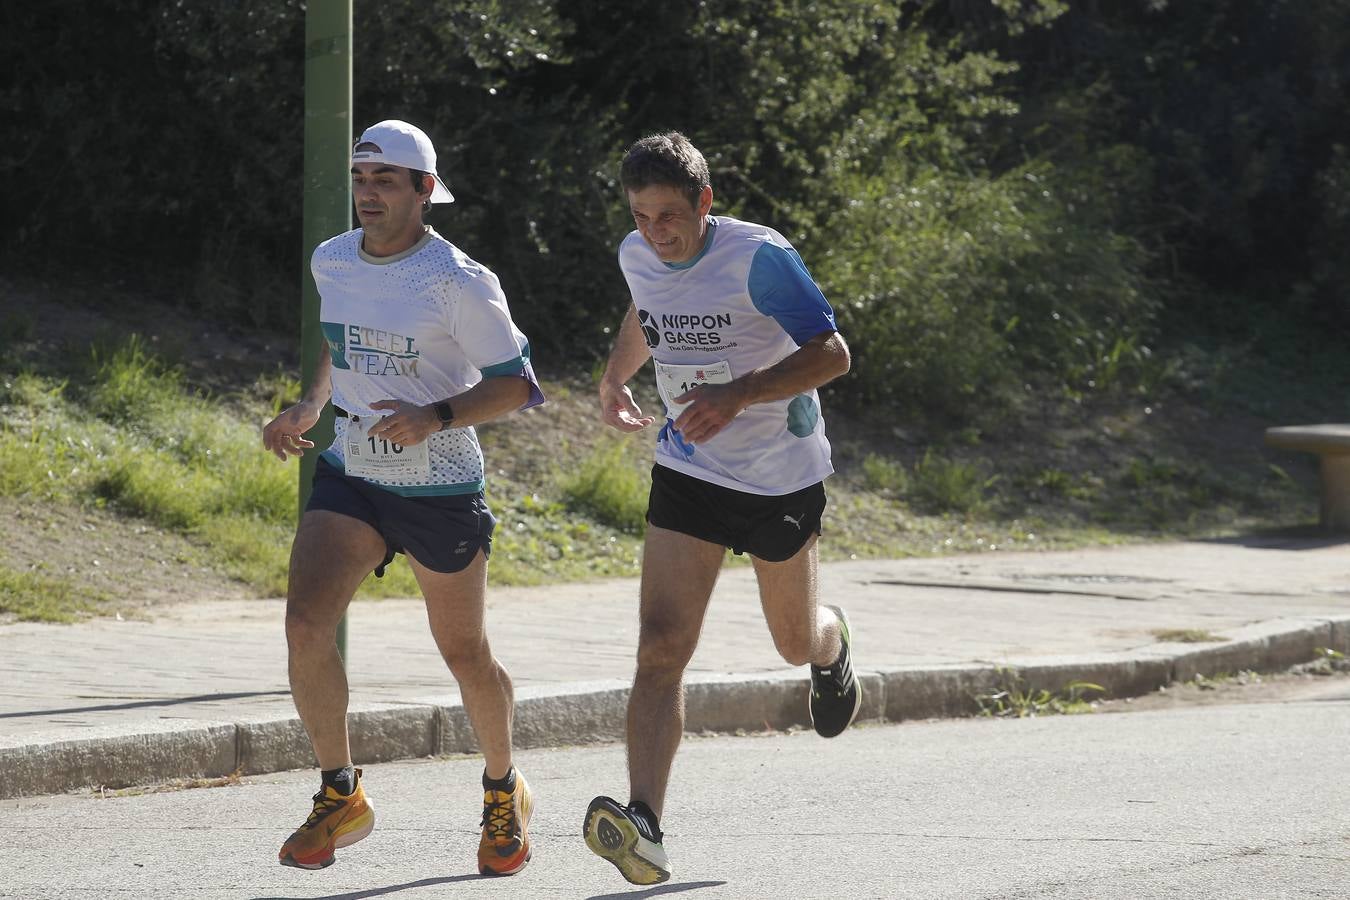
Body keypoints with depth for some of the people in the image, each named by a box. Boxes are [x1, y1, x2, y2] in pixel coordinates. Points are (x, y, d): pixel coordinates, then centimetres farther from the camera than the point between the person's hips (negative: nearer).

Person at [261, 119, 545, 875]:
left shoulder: (460, 282, -16)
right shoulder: (330, 263, 3)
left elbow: (516, 384, -11)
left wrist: (437, 417, -25)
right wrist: (311, 408, 7)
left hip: (442, 488, -4)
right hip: (350, 475, 4)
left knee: (465, 654, 8)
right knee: (305, 623, -16)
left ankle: (505, 790, 35)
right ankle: (341, 796, 0)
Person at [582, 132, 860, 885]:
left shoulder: (758, 257, -22)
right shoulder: (639, 257, -3)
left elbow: (831, 354, -23)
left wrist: (738, 395, -33)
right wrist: (617, 377, 9)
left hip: (783, 475, -3)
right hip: (690, 473, 3)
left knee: (796, 641, 17)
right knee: (662, 646, -16)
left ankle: (833, 644, 58)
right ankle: (645, 827, -28)